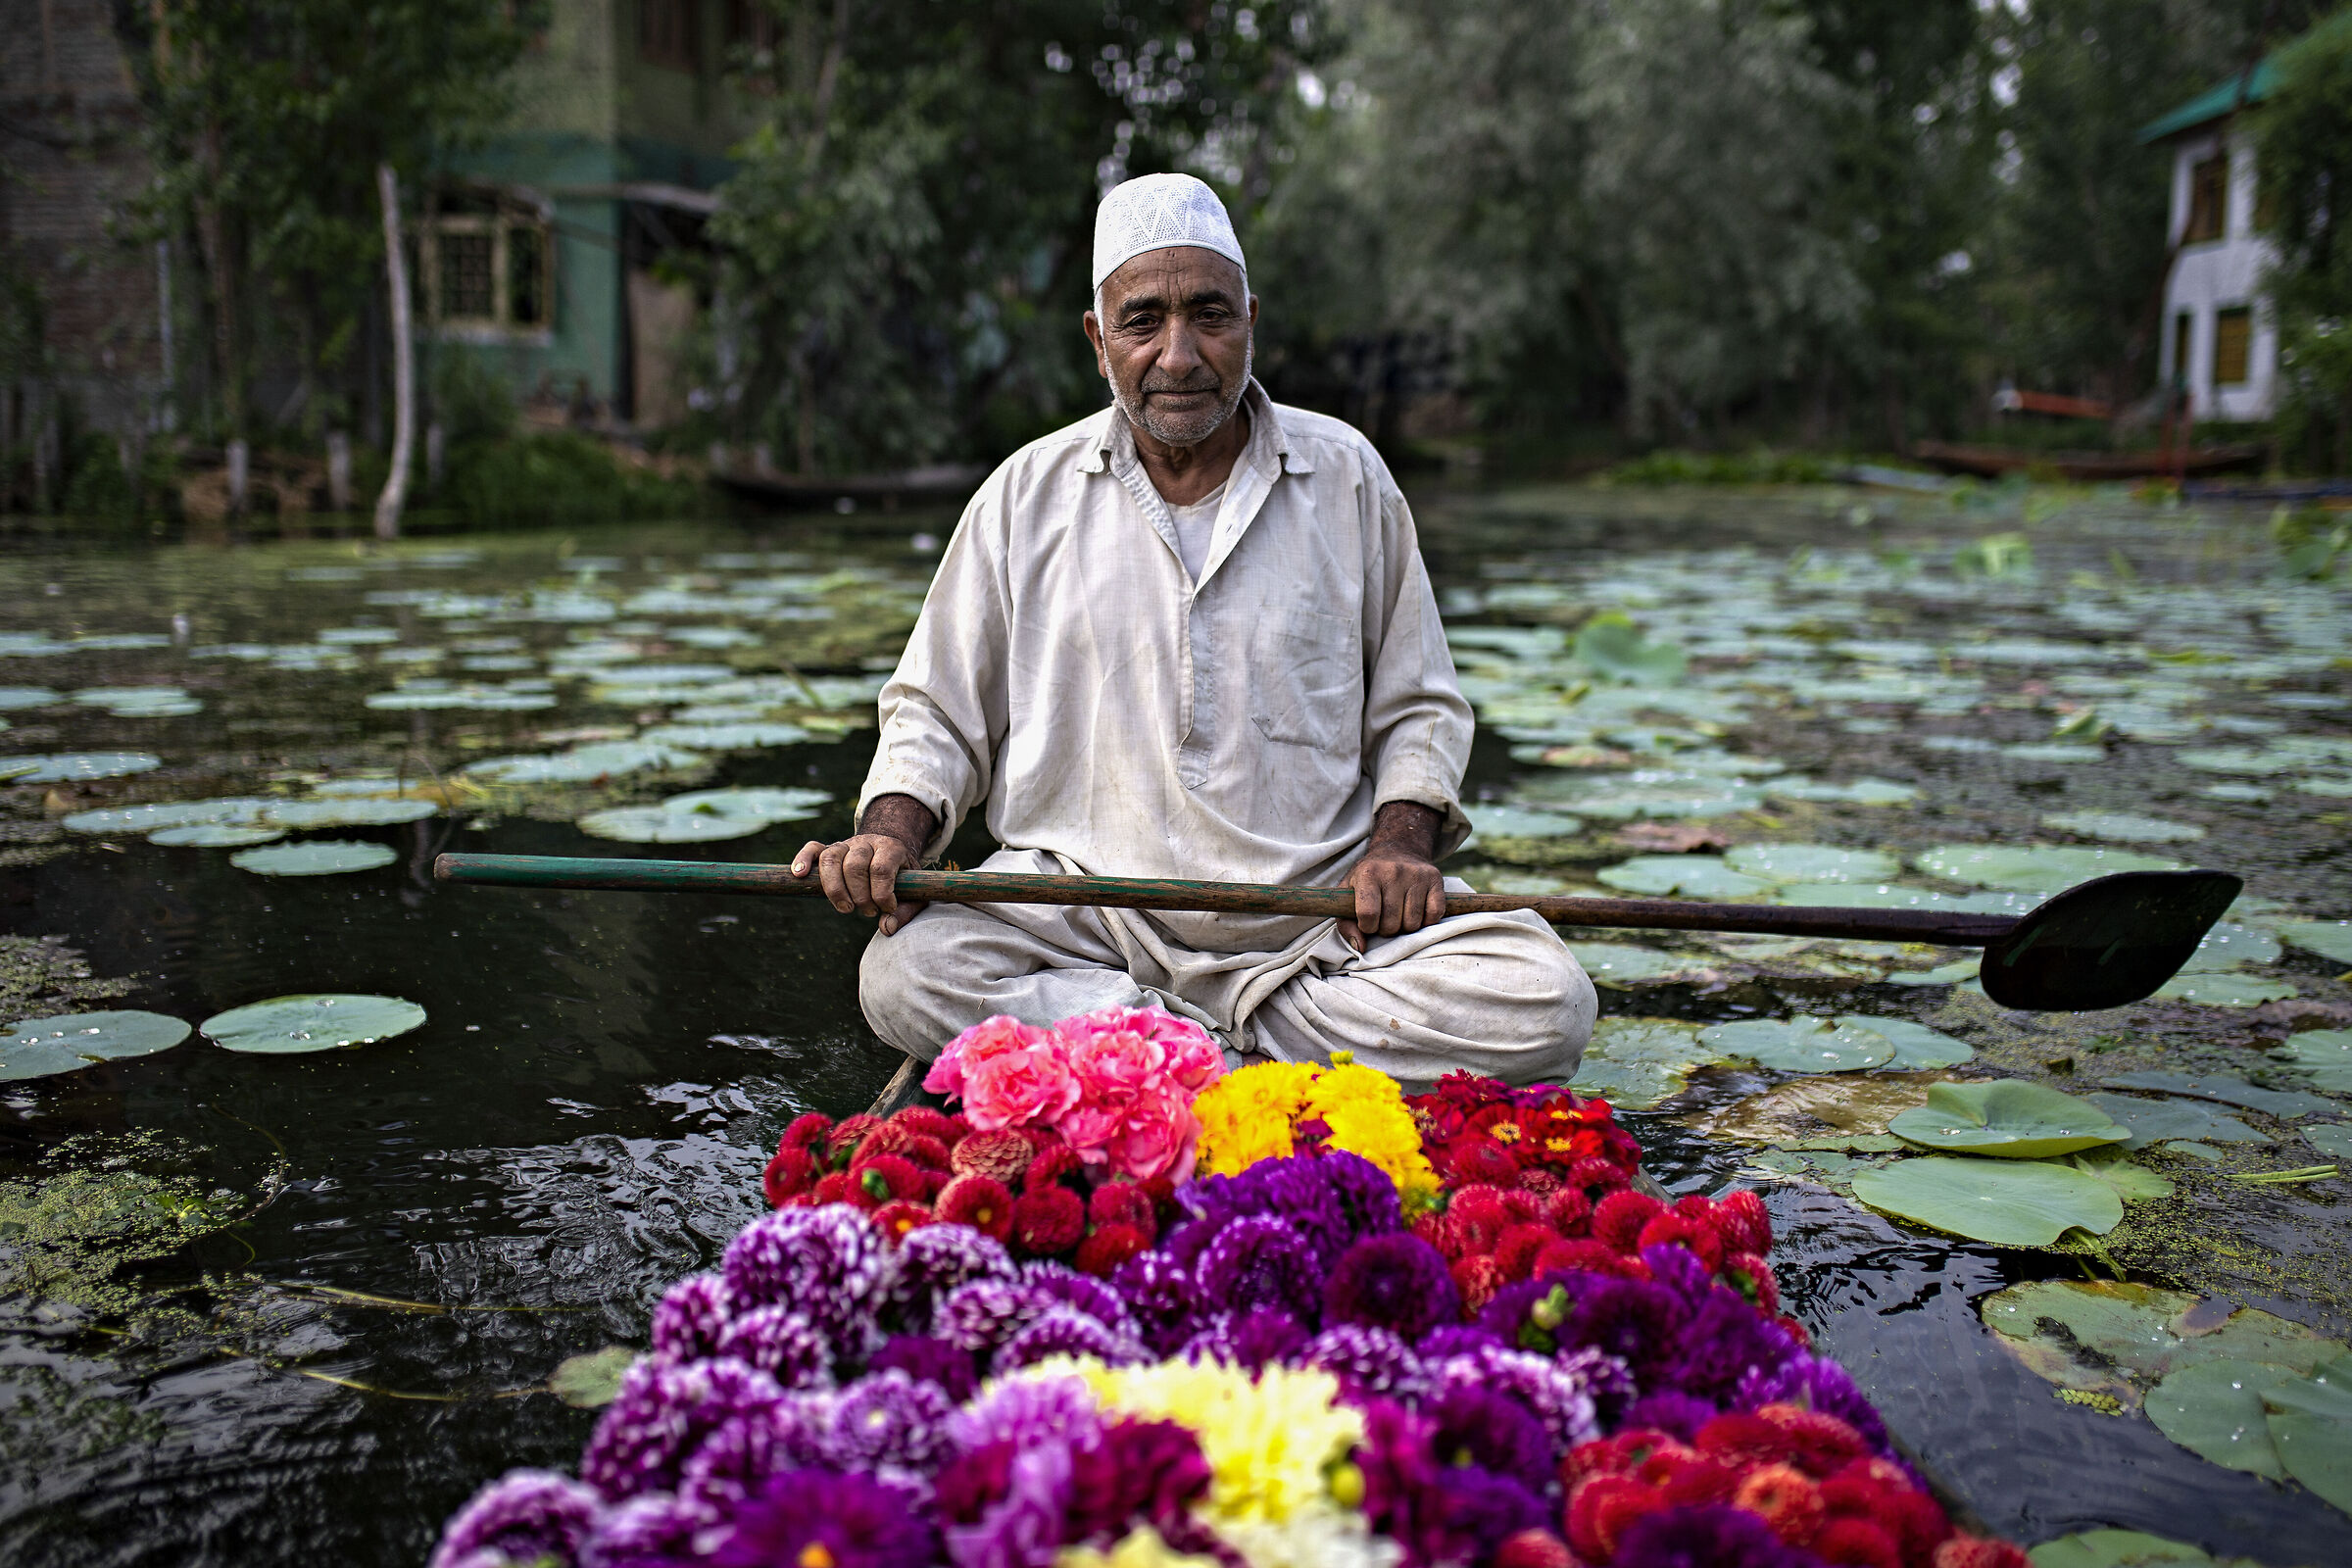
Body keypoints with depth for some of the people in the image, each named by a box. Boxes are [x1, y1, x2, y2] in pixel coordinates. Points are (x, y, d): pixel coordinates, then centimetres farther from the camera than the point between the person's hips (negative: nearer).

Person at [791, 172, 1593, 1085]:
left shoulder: (1346, 476, 7)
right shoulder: (1026, 494, 6)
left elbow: (1417, 706, 12)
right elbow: (939, 712, 10)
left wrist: (1399, 842, -6)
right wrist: (891, 836, -10)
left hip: (1317, 910, 1)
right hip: (1078, 909, 0)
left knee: (1541, 1007, -23)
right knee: (902, 977, -28)